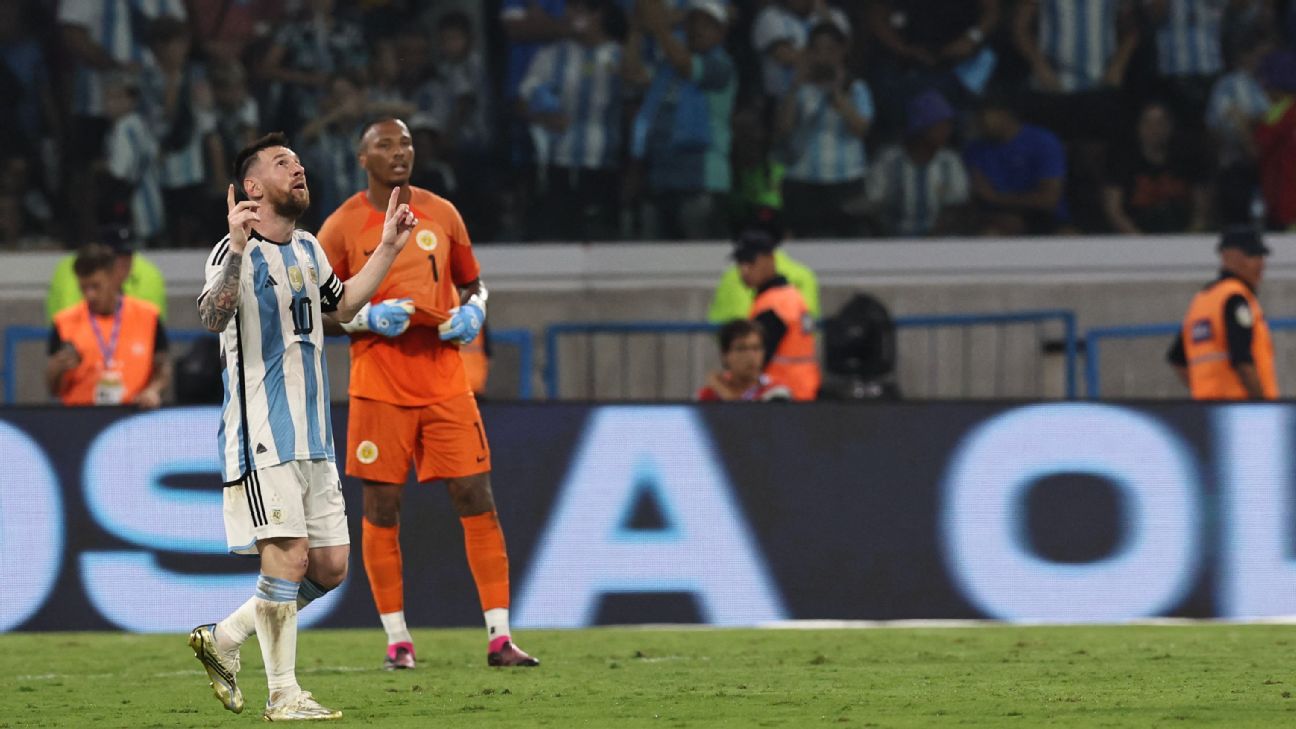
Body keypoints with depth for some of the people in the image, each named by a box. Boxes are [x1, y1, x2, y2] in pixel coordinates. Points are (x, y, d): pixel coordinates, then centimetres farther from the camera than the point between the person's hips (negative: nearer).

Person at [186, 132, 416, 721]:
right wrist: (239, 248, -42)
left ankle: (224, 638, 20)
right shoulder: (237, 252, -10)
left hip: (313, 438, 8)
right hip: (261, 433, -8)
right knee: (289, 554, -12)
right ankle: (283, 694, -5)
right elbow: (211, 317, -29)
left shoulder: (308, 249, 15)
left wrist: (388, 248, 27)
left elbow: (340, 304, 34)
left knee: (330, 566, 6)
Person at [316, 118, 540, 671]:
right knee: (382, 510, 0)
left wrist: (472, 314, -2)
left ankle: (499, 638, -4)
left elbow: (472, 284, 20)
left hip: (445, 385, 2)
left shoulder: (442, 215, 8)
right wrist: (369, 318, -14)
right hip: (378, 390, -2)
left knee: (477, 502, -4)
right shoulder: (343, 226, -1)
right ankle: (397, 640, 10)